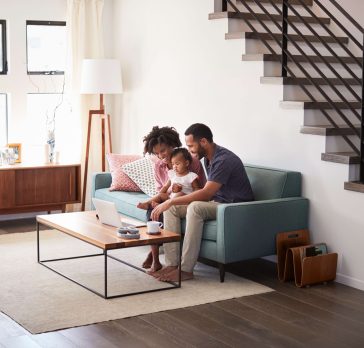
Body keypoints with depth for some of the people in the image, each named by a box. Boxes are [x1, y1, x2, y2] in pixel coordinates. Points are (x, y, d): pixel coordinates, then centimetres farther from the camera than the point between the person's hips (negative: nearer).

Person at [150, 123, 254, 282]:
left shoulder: (224, 160, -22)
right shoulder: (208, 158, 8)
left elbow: (206, 193, -29)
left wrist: (171, 201, -28)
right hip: (217, 202, 9)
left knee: (195, 207, -35)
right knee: (171, 208, -5)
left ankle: (186, 270, -29)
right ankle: (171, 264, -12)